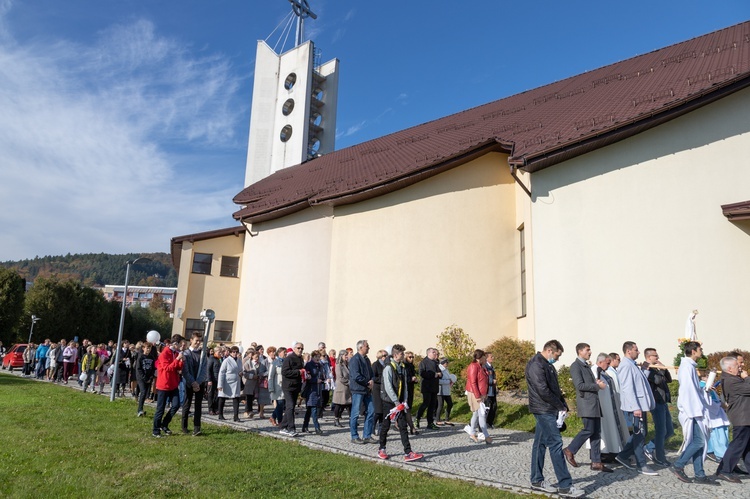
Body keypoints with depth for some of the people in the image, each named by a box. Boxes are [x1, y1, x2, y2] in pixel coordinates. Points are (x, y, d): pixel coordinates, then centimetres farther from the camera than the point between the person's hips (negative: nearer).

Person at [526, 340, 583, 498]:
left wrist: (563, 406, 6)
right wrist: (560, 406, -12)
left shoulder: (547, 365, 16)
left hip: (549, 410, 10)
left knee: (540, 444, 12)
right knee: (555, 444, -8)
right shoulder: (536, 365, -17)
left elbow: (555, 388, 18)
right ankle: (565, 486, -3)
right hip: (544, 410, -10)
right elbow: (543, 391, -21)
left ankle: (537, 480, 19)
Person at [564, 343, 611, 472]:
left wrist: (597, 382, 5)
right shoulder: (575, 366, -9)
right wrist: (597, 386, -12)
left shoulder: (586, 365, 20)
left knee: (597, 433, 7)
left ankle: (596, 462, 11)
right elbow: (580, 385, -18)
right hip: (586, 403, -9)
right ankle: (570, 451, 5)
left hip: (594, 403, 9)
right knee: (589, 430, -10)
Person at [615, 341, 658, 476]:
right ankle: (641, 466, 6)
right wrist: (636, 408, -23)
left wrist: (645, 369, 13)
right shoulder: (626, 366, -15)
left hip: (640, 405, 10)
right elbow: (628, 388, -22)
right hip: (635, 406, -10)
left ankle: (623, 456, 23)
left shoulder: (632, 365, 17)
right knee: (639, 434, -3)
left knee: (641, 433, 15)